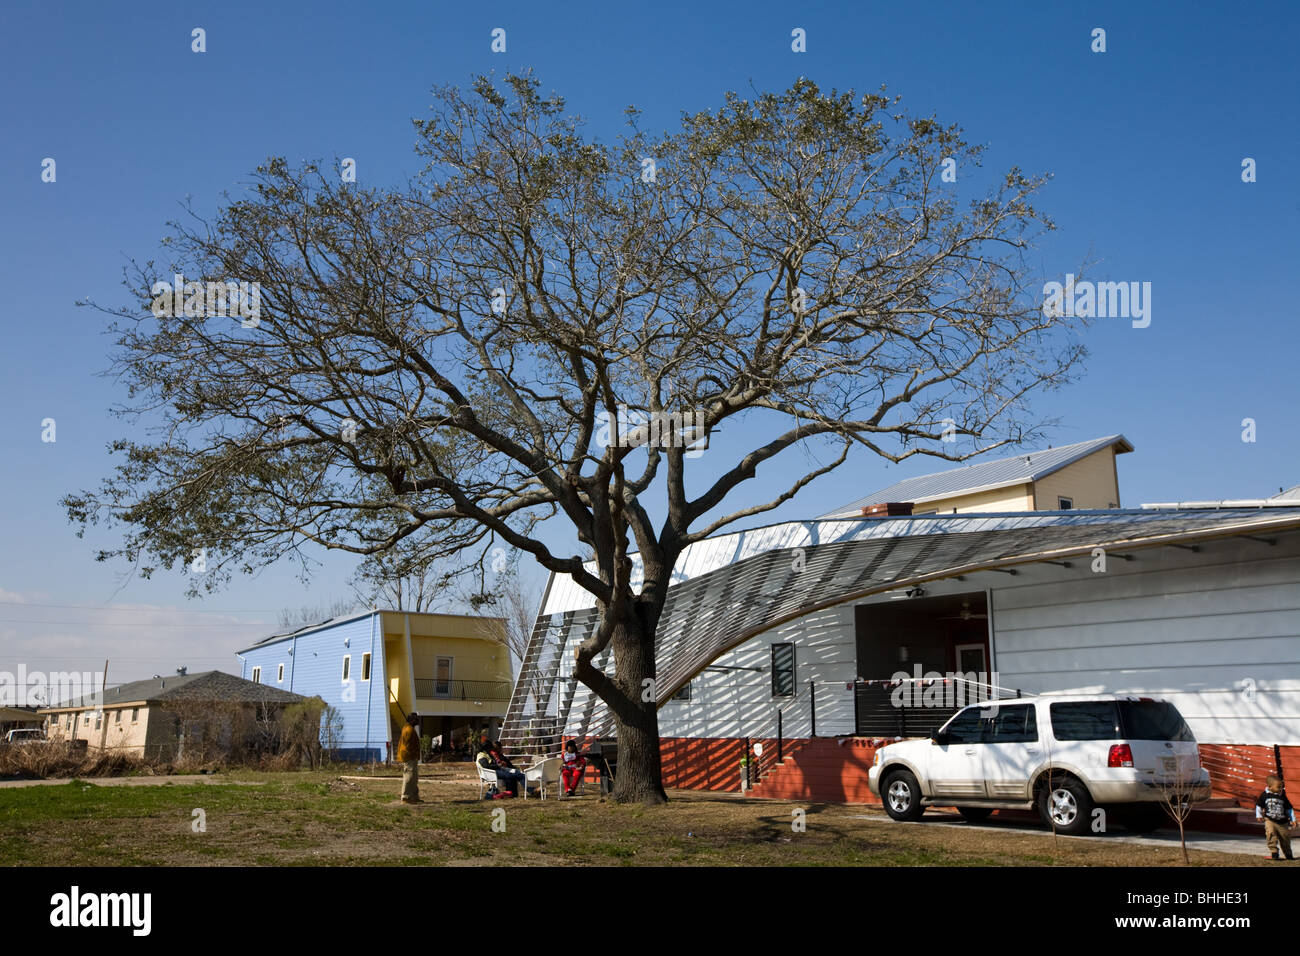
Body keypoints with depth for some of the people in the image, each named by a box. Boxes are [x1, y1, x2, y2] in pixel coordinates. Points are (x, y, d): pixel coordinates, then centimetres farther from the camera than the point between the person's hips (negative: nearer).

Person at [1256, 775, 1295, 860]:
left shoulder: (1282, 796, 0)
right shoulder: (1265, 795, -3)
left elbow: (1289, 809, 9)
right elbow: (1259, 805, 11)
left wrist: (1293, 820, 7)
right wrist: (1259, 815, 6)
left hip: (1282, 822, 2)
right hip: (1270, 820, -2)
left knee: (1285, 837, 8)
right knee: (1271, 833, -22)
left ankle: (1288, 854, 29)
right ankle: (1274, 852, -15)